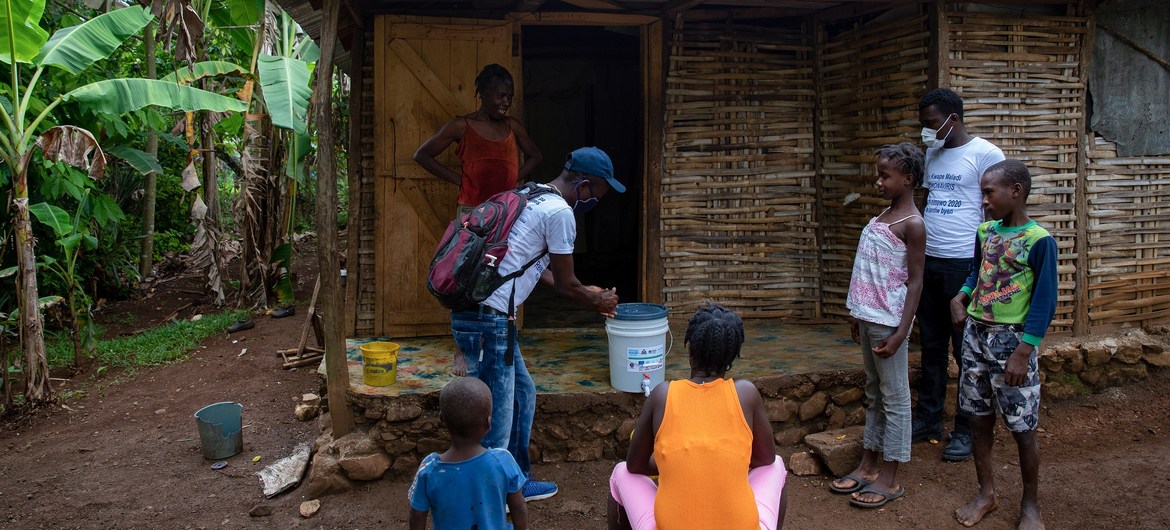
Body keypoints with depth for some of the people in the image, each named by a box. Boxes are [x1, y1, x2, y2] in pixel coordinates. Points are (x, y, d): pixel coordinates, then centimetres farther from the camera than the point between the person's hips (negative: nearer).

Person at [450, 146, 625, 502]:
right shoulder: (560, 212, -11)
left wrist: (589, 295, 32)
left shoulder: (532, 197, 19)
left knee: (522, 394, 22)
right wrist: (598, 302, 15)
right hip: (488, 319, -11)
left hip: (480, 314, 11)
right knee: (496, 419, -2)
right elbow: (566, 285, -5)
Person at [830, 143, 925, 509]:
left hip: (889, 322, -8)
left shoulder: (912, 224, -13)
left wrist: (900, 333, -19)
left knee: (894, 397, 2)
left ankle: (889, 478, 10)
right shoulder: (883, 216, 12)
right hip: (869, 317, 8)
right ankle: (868, 465, 25)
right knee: (874, 393, 15)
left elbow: (914, 282, -15)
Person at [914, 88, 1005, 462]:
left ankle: (967, 430, 13)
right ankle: (928, 420, 23)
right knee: (931, 347, 13)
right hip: (929, 263, 7)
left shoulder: (986, 154, -9)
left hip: (965, 265, -6)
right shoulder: (931, 154, 12)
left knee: (967, 350, 3)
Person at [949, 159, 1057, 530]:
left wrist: (1022, 353, -17)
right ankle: (986, 493, 28)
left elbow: (1044, 301, -14)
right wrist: (961, 297, 3)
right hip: (975, 333, 6)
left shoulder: (1039, 240, -13)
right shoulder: (984, 232, 5)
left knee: (1022, 427, 3)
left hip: (1012, 339, -6)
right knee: (979, 417, 13)